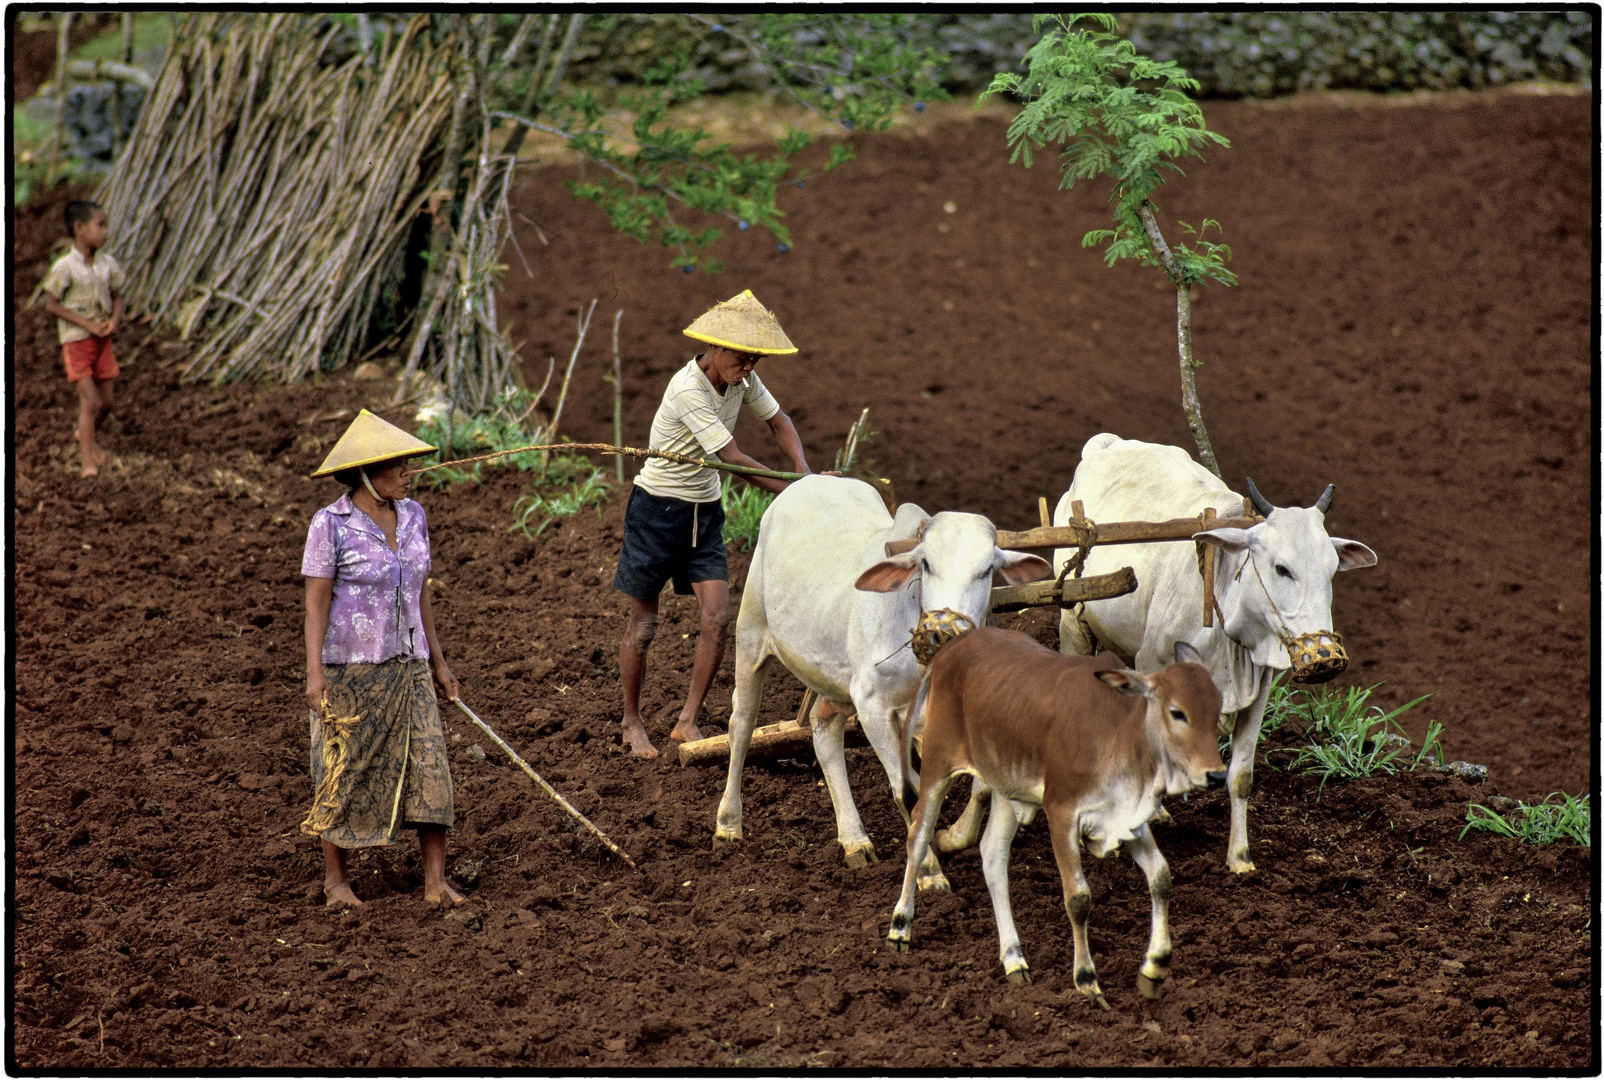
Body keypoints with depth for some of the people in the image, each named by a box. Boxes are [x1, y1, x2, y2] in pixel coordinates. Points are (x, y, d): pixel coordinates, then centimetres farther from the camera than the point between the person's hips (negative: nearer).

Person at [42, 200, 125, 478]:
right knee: (90, 400, -12)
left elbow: (116, 297, 11)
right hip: (76, 340, -5)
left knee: (105, 402, 10)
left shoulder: (108, 264, 0)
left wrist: (115, 319, -11)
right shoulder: (65, 267, -16)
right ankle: (88, 460, -6)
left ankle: (87, 437, 39)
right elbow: (51, 305, -13)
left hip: (102, 339, 5)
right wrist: (87, 324, -18)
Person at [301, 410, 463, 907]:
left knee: (428, 764, -2)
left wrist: (438, 661, 16)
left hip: (407, 665, 5)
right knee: (345, 772, 5)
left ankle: (435, 882, 2)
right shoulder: (332, 524, -11)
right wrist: (314, 671, -17)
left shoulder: (412, 516, 5)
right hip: (350, 669, -5)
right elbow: (316, 601, -11)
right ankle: (335, 878, 20)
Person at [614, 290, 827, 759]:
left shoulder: (741, 380, -5)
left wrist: (805, 473, -6)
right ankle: (632, 723, 21)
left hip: (704, 511, 6)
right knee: (643, 623, 5)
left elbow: (778, 421, 11)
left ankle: (687, 722, 4)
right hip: (658, 509, -6)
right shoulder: (689, 391, -27)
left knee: (717, 617, -5)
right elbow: (735, 460, -27)